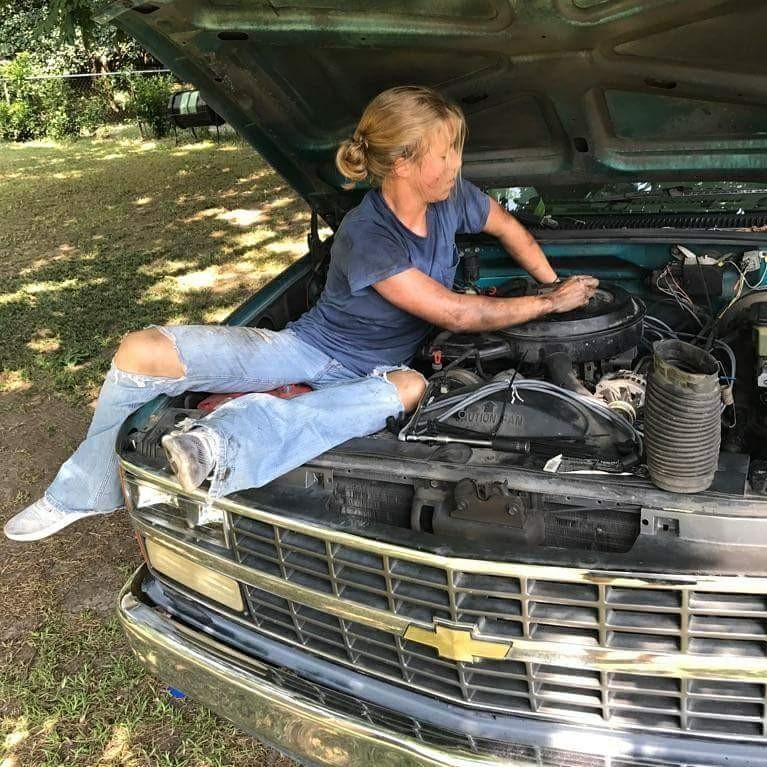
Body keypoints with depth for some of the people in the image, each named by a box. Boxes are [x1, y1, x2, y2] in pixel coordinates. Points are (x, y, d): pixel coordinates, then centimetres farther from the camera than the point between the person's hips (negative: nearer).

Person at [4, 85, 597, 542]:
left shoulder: (452, 198, -7)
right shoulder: (365, 237, -24)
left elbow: (510, 228, 17)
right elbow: (459, 315, -22)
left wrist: (556, 286, 15)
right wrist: (552, 304, -12)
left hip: (366, 378, 4)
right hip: (310, 351, -3)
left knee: (411, 386, -39)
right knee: (144, 351, -19)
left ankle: (222, 448, -48)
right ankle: (86, 493, -1)